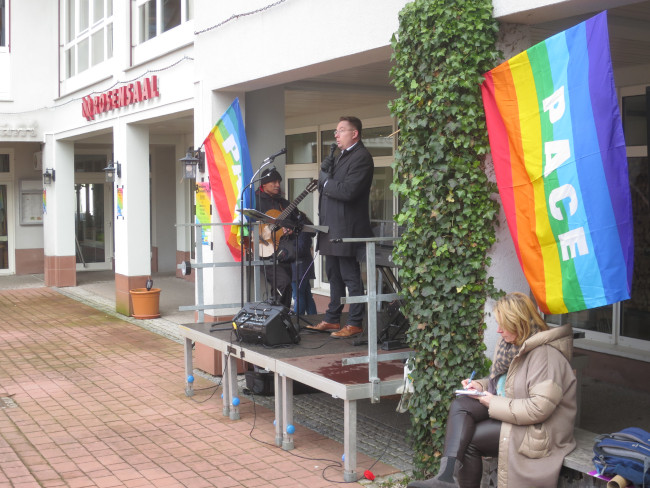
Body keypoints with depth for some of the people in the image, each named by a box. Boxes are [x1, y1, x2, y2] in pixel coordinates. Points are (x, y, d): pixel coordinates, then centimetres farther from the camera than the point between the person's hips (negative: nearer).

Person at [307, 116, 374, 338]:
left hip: (346, 228, -10)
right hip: (332, 228, 10)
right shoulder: (342, 156, 20)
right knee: (334, 276, 16)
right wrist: (324, 172, -2)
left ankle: (355, 324, 3)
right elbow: (325, 185, 17)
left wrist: (326, 183, -9)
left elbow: (347, 191, -24)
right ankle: (332, 320, 25)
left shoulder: (361, 157, -13)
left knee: (350, 277, -4)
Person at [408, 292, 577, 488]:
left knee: (467, 441, -18)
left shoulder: (545, 355, -21)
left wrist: (494, 404, -20)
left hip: (538, 429, -9)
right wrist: (480, 385, 1)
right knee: (459, 405, -15)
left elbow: (540, 408, -27)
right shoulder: (512, 344, 8)